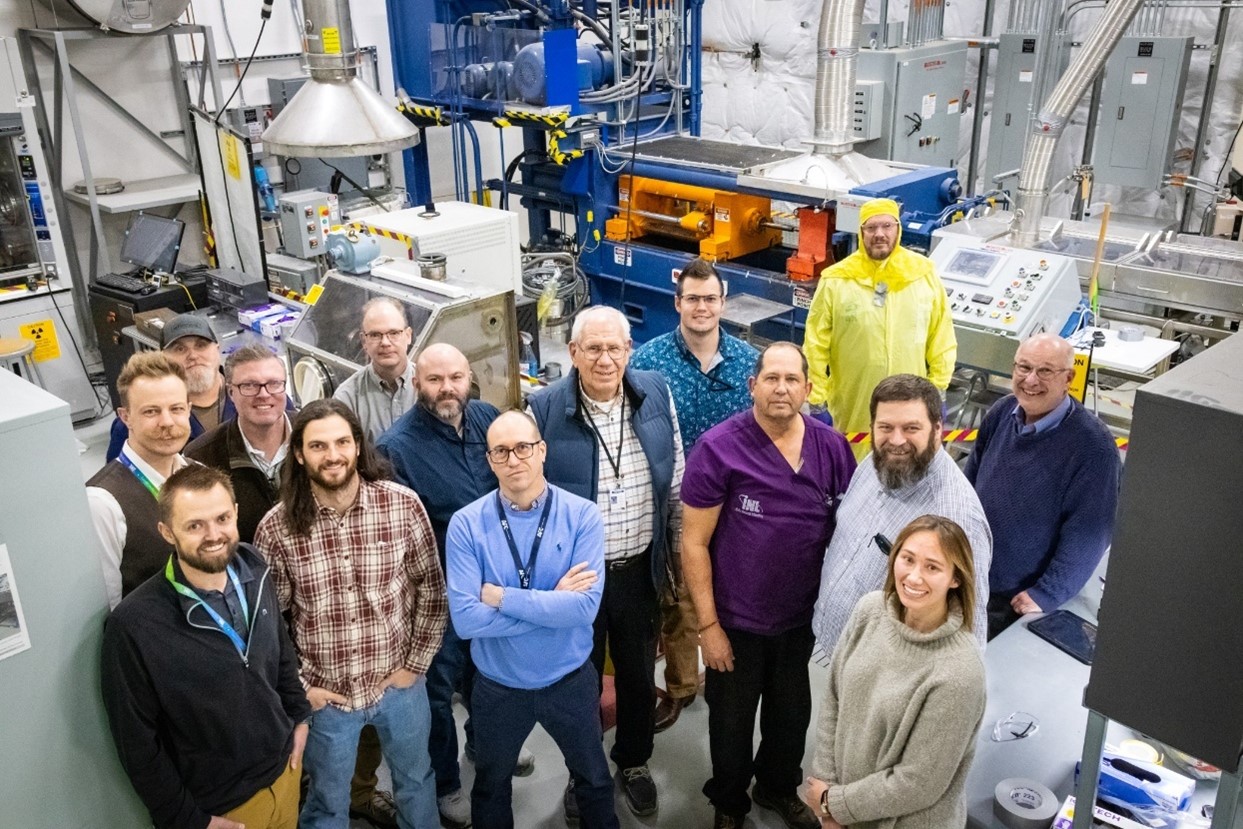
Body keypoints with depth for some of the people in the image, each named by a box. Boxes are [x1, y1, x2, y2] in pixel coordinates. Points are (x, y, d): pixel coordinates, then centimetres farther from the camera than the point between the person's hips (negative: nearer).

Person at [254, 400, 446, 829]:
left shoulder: (403, 505, -14)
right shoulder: (276, 527, -15)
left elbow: (431, 588, -4)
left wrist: (416, 664, -4)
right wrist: (300, 686, -4)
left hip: (400, 683, 1)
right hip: (326, 694, 0)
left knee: (415, 780, 25)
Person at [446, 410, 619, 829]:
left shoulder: (583, 515, -17)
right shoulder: (466, 524, -17)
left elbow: (585, 606, -25)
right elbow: (465, 618, -24)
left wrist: (502, 597, -26)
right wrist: (553, 601, -24)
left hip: (570, 680, 0)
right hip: (498, 686, 1)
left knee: (594, 779, 23)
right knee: (491, 787, 25)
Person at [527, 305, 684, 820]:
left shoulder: (656, 394, -7)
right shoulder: (544, 409, -16)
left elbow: (675, 484, 3)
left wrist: (684, 554, 6)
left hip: (639, 569, 3)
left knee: (638, 675, 21)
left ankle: (634, 764, 47)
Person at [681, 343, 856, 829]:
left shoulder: (833, 448, -6)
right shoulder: (718, 448, -18)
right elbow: (694, 543, -14)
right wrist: (708, 624, -14)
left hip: (806, 619, 4)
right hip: (737, 622, -3)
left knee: (793, 715, 24)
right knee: (732, 722, 17)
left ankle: (779, 788, 52)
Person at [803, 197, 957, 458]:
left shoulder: (924, 273, -3)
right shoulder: (836, 280, -9)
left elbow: (941, 337, 4)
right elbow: (816, 343, -4)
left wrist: (937, 388, 4)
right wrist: (816, 396, -5)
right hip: (853, 404, -1)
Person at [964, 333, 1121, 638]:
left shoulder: (1093, 446, -23)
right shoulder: (1003, 411, -5)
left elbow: (1089, 533, -21)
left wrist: (1047, 596, -19)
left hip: (1022, 599, -5)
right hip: (969, 576, 6)